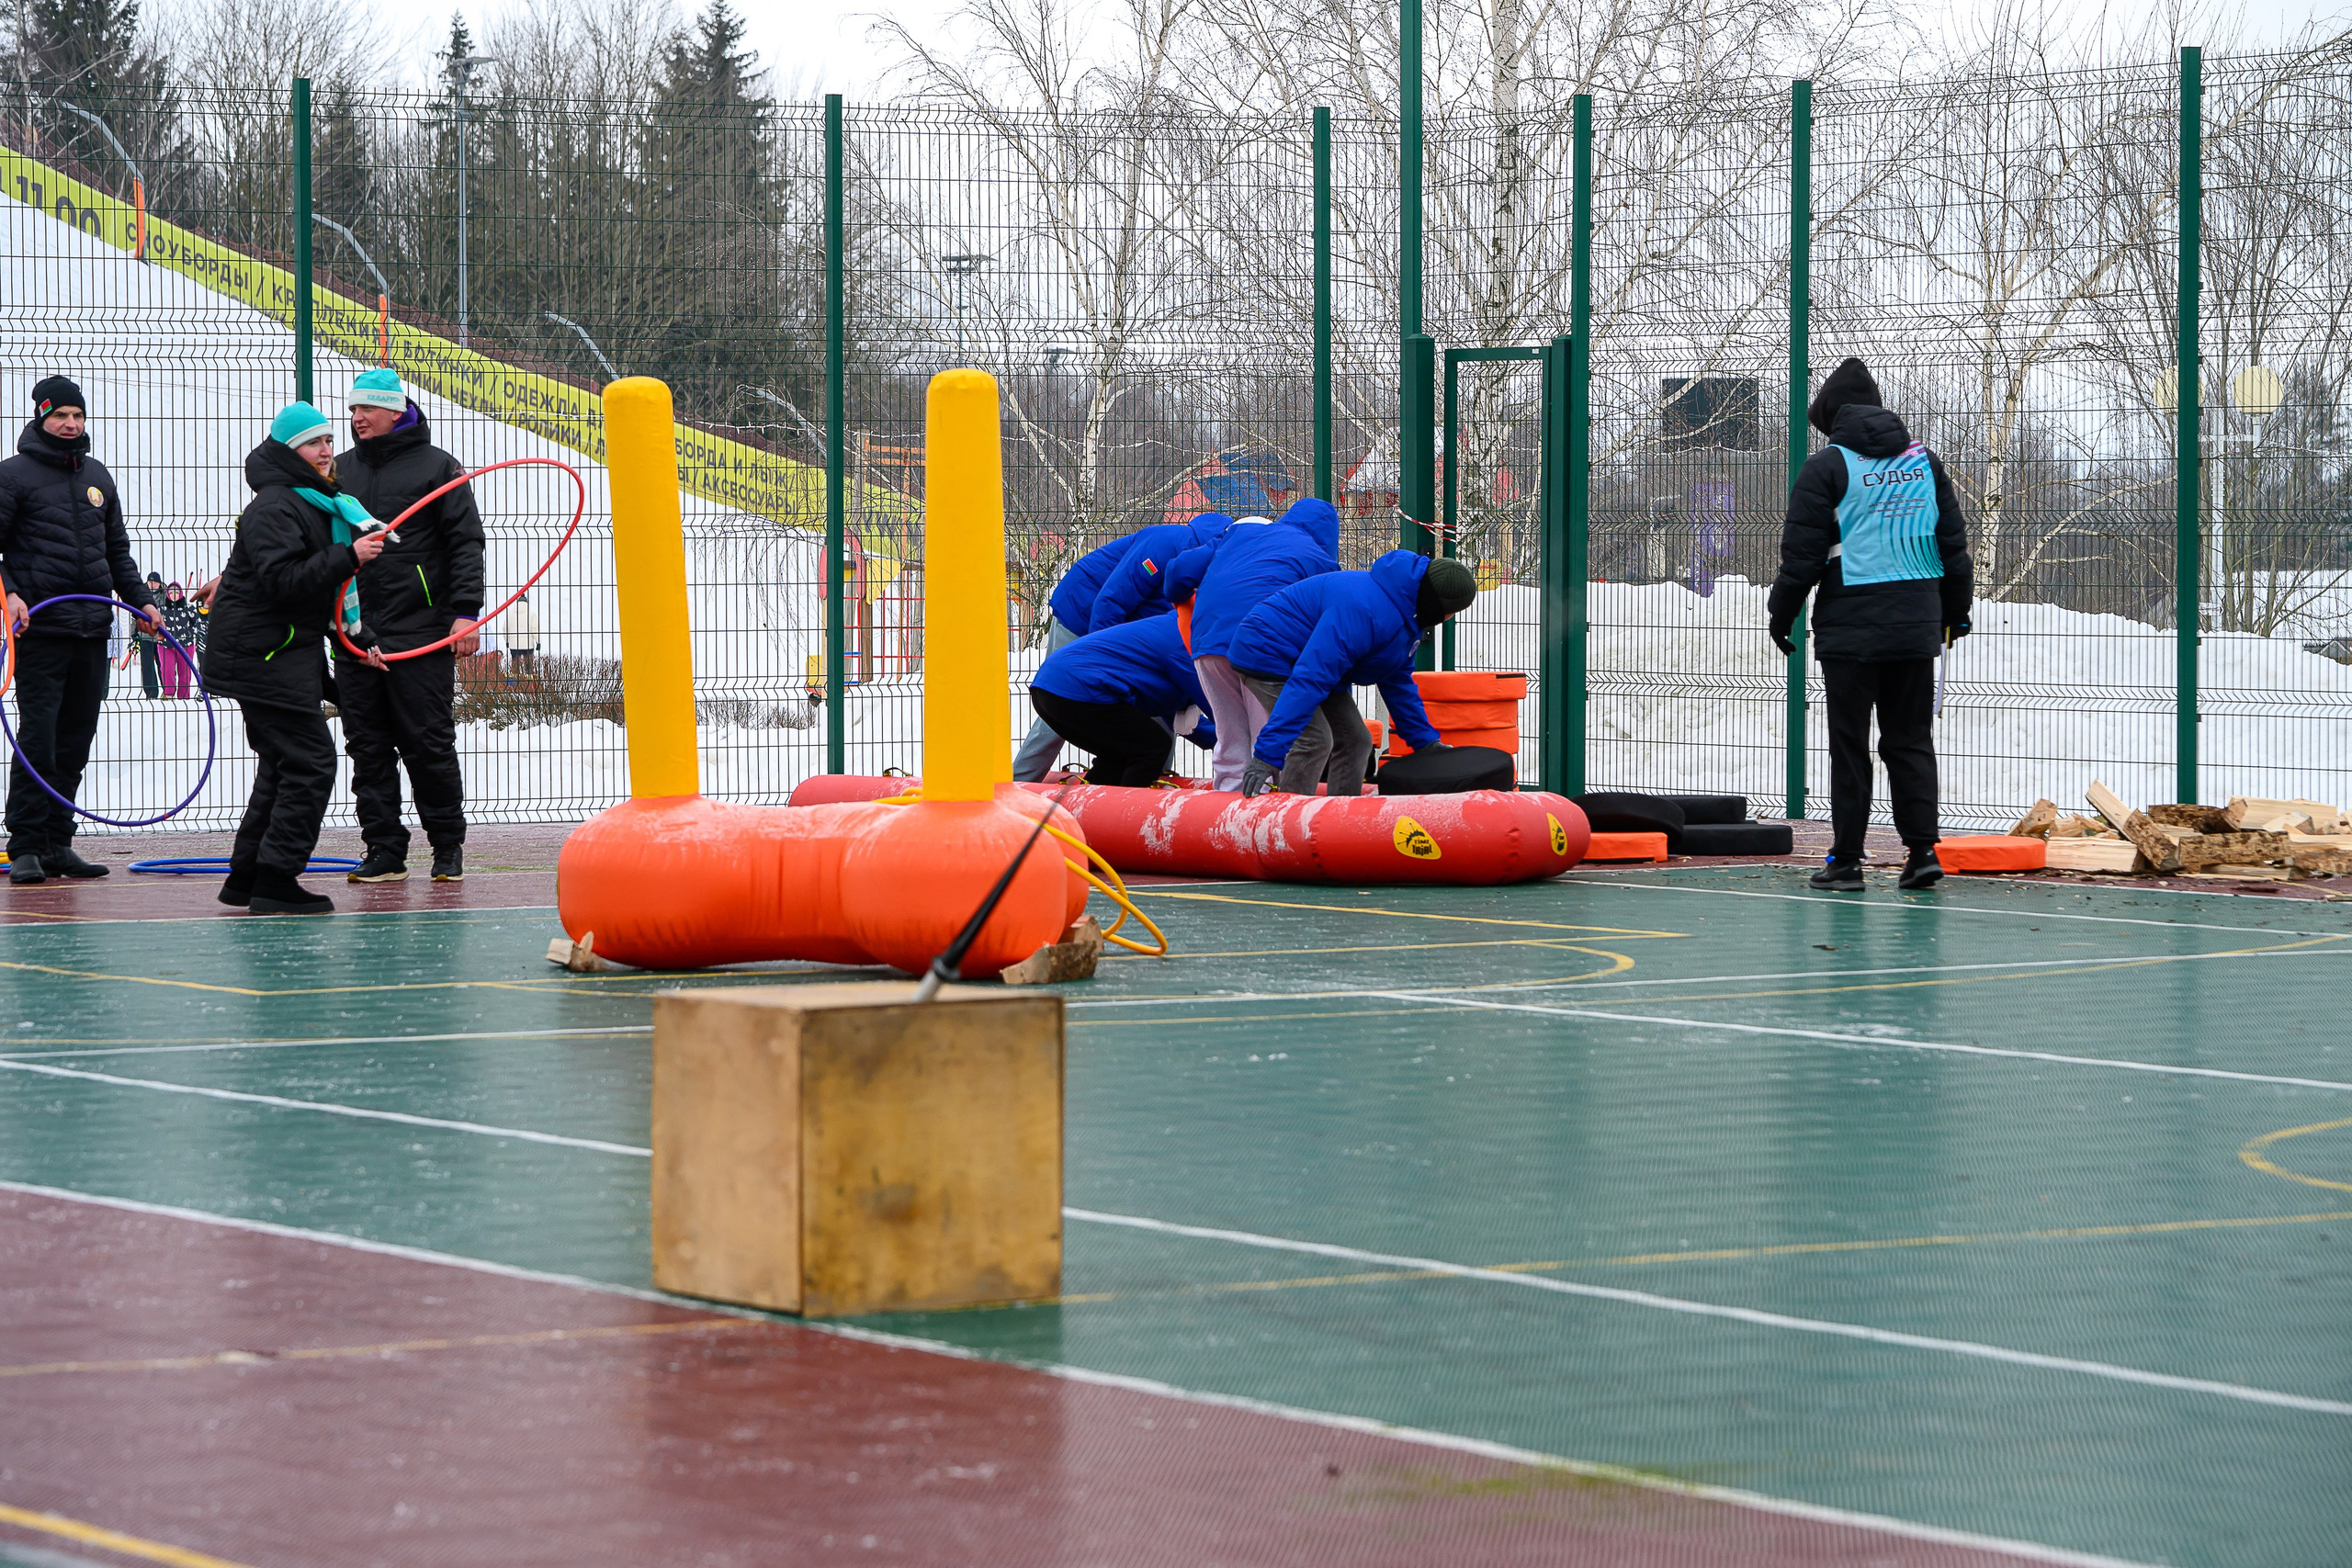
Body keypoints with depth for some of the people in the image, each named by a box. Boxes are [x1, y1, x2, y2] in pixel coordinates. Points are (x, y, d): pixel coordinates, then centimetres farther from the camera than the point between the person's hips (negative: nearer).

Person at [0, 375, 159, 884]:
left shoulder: (97, 477, 18)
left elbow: (117, 549, 26)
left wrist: (139, 599, 16)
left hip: (92, 630, 6)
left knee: (76, 741, 7)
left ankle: (58, 841, 12)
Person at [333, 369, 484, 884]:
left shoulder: (438, 468, 1)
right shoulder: (340, 471, 15)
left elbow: (466, 543, -2)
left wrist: (465, 613, -12)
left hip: (421, 632, -5)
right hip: (353, 635, 5)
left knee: (428, 744, -3)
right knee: (368, 747, 3)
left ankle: (448, 845, 9)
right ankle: (385, 850, 8)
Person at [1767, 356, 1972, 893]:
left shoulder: (1827, 466, -4)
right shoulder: (1924, 461, 11)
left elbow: (1802, 552, -5)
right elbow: (1954, 542, 14)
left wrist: (1782, 613, 7)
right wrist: (1955, 611, 24)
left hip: (1851, 627, -4)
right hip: (1917, 626, 4)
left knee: (1849, 745, 0)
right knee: (1911, 740, 9)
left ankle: (1846, 862, 1)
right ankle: (1922, 851, 0)